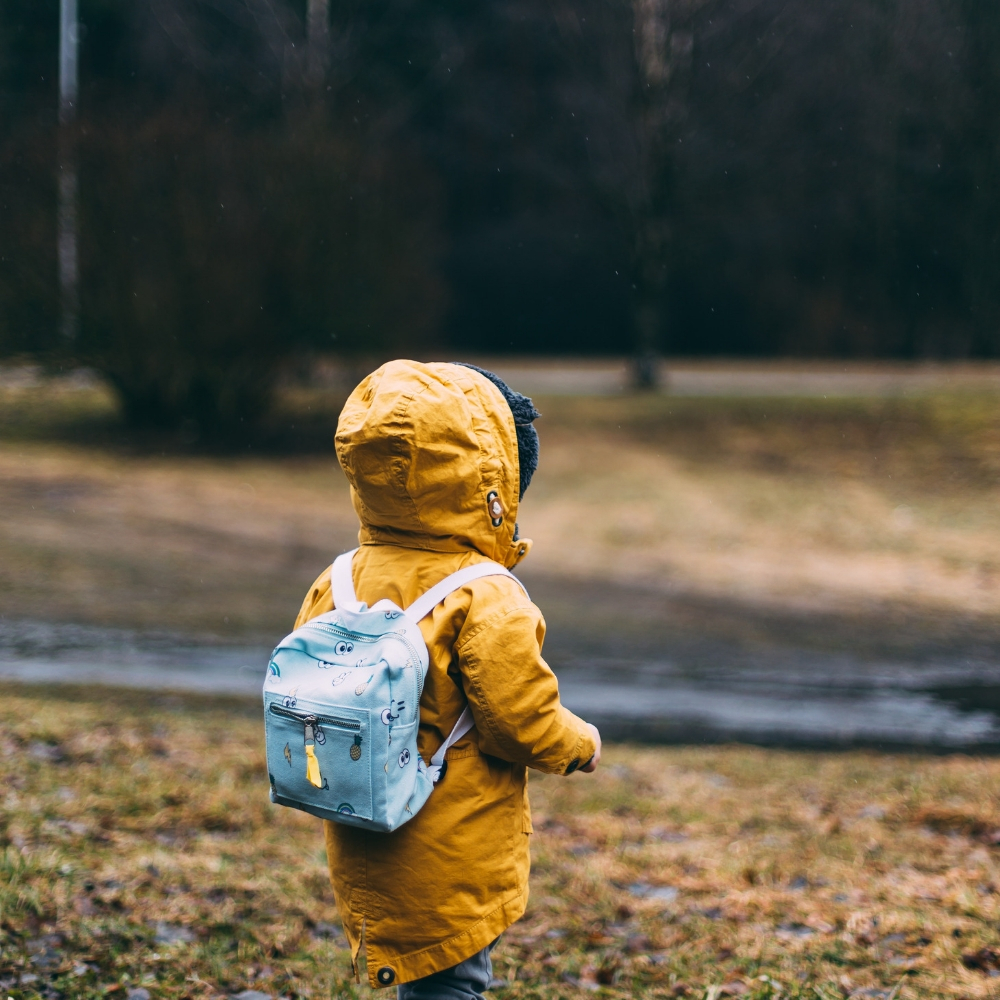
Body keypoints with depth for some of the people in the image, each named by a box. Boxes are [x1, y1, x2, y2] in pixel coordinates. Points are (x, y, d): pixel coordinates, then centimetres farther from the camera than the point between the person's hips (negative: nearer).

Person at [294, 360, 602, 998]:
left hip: (362, 853, 7)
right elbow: (524, 723, -18)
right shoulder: (486, 606, -21)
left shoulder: (335, 587, -1)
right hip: (454, 867, -7)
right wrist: (582, 745, 2)